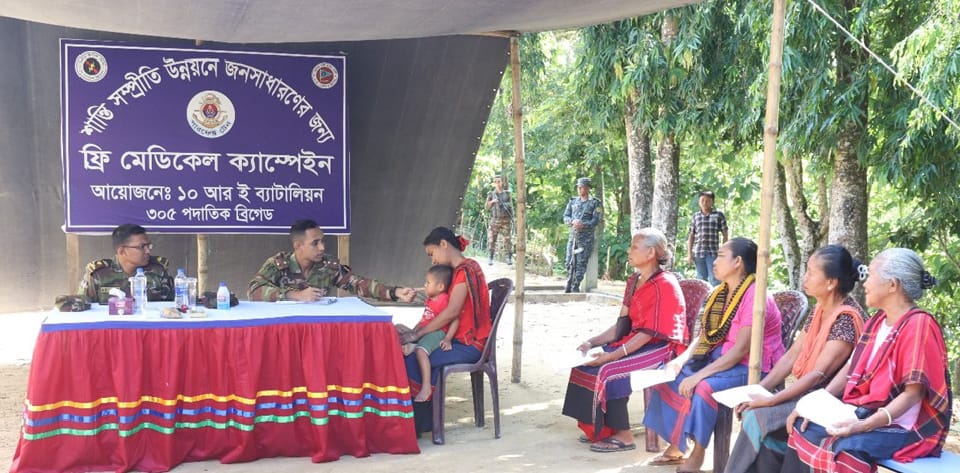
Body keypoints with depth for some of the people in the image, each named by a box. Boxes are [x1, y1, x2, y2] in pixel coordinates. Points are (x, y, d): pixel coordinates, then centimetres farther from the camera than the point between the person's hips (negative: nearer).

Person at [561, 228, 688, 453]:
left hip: (661, 348, -9)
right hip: (636, 342, 9)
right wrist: (592, 342, -1)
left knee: (608, 370, -26)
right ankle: (601, 429, 1)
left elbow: (649, 333, -22)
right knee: (586, 363, -4)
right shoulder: (634, 281, 11)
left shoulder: (664, 285, -17)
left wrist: (613, 355, -25)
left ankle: (623, 436, -13)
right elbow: (622, 325, 11)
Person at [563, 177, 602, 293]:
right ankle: (568, 286, 12)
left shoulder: (595, 203, 1)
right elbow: (565, 217, 8)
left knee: (581, 263, -5)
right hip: (572, 236, 4)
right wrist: (573, 221, -14)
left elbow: (595, 220, -7)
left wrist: (583, 225, -22)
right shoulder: (573, 201, 14)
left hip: (586, 238, -4)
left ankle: (575, 287, -3)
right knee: (570, 262, 4)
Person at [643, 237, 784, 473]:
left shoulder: (754, 296, -21)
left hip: (751, 366, -9)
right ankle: (675, 447, 6)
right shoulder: (721, 293, 7)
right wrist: (682, 359, -10)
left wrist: (699, 374, -28)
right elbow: (704, 335, 8)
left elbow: (741, 350, -25)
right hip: (721, 357, 10)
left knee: (704, 387, -33)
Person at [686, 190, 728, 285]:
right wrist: (689, 254, 8)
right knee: (701, 280, 9)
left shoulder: (719, 215, 3)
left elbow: (724, 235, 4)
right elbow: (691, 236, 14)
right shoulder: (695, 216, 11)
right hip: (698, 253, 3)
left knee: (714, 279, -6)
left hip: (713, 253, -3)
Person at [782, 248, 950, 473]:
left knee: (847, 449, -34)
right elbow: (851, 369, 12)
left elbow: (913, 393, -21)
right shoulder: (877, 321, 12)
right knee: (804, 428, 3)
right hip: (867, 412, 9)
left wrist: (865, 425, -30)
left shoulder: (918, 325, -17)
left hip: (905, 426, -9)